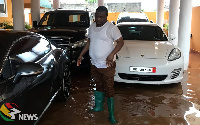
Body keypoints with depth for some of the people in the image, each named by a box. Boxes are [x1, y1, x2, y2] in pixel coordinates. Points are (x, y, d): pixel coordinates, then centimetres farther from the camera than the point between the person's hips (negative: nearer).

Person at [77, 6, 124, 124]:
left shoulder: (111, 28, -13)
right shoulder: (92, 26, 9)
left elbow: (121, 42, -15)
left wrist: (111, 54, -27)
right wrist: (81, 54, 14)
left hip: (107, 65, -6)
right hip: (94, 64, 7)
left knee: (109, 89, -2)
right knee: (99, 86, 20)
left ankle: (111, 114, 8)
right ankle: (99, 106, 37)